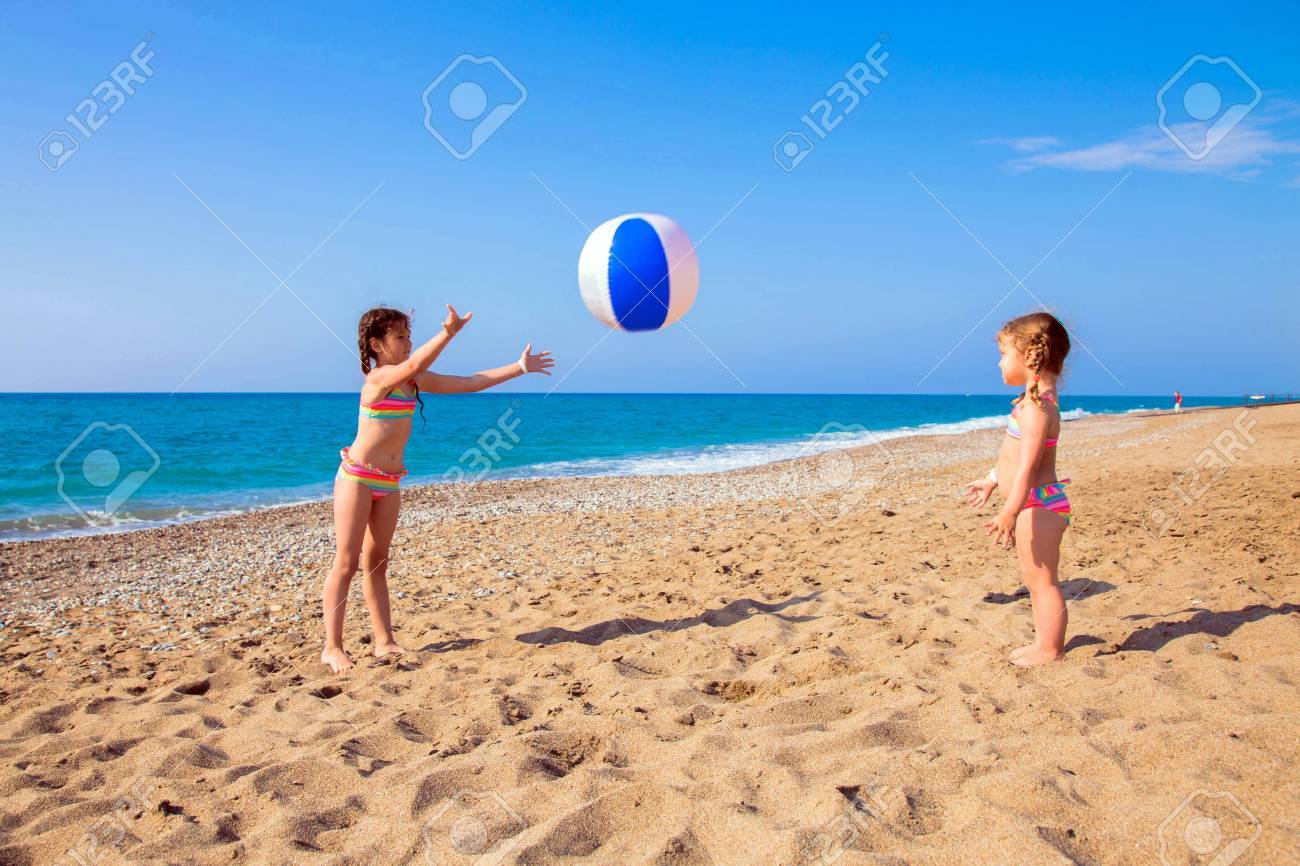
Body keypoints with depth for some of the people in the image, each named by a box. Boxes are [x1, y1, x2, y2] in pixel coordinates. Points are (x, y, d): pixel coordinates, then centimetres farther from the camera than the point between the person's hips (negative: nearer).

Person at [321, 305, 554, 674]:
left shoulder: (415, 381, 8)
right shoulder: (379, 377, -14)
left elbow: (470, 382, 7)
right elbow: (413, 365, -37)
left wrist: (520, 367, 5)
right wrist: (449, 332, -45)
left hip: (389, 484, 8)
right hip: (357, 477, -8)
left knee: (377, 563, 11)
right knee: (346, 562, -5)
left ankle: (384, 642, 16)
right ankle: (332, 647, 0)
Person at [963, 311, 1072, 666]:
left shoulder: (1036, 408, -20)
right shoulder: (1037, 401, 12)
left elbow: (1027, 466, -26)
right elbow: (1019, 454, 23)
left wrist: (1010, 513, -30)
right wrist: (992, 481, 32)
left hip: (1039, 504, -11)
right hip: (1034, 504, 11)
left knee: (1042, 580, -1)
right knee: (1035, 578, 19)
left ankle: (1049, 649, 9)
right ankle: (1044, 642, 29)